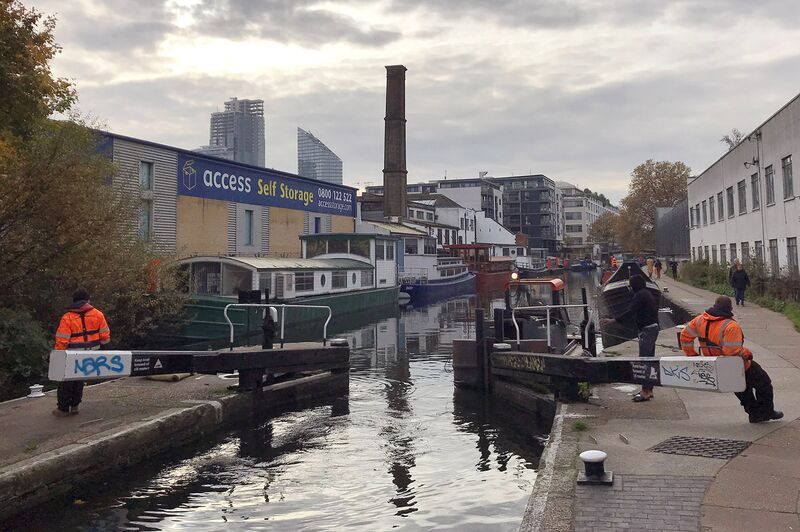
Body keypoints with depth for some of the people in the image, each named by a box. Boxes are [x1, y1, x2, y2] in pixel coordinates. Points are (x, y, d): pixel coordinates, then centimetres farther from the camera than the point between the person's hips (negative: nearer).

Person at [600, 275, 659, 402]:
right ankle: (649, 390, 19)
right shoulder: (648, 294, 17)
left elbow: (630, 312, -23)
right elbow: (655, 309, 21)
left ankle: (645, 392, -10)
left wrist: (612, 320, -27)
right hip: (653, 328, 11)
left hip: (646, 330, -11)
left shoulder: (639, 296, -14)